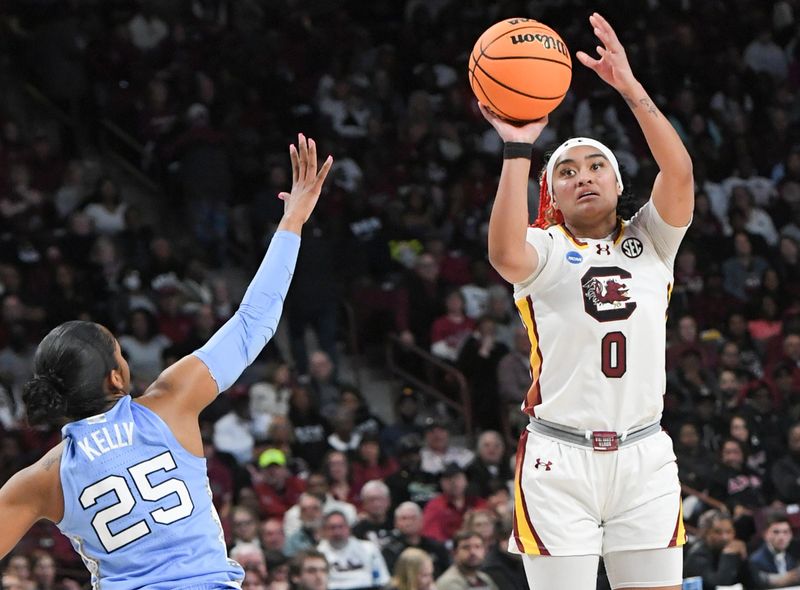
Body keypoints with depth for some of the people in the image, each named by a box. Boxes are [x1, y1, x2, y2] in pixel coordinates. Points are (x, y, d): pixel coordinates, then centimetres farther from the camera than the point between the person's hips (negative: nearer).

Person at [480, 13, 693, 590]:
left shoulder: (649, 242, 10)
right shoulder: (547, 250, 2)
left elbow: (679, 172, -9)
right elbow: (507, 255, -23)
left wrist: (632, 89, -15)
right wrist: (518, 148, -20)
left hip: (644, 457, 3)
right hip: (560, 460, -3)